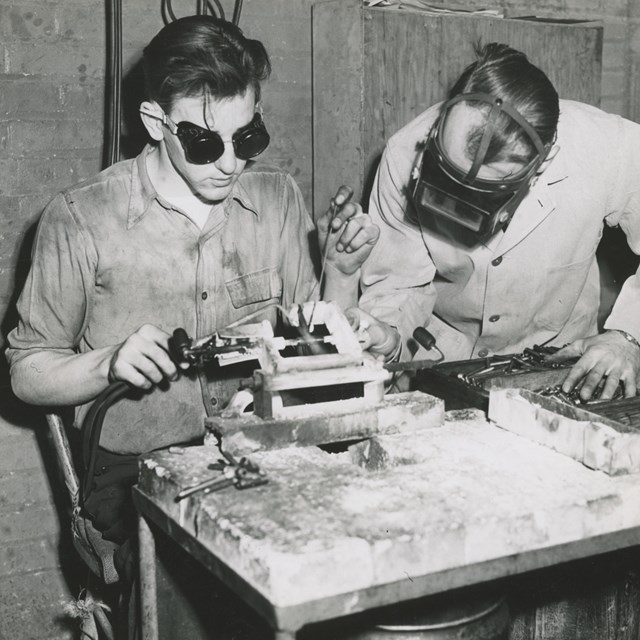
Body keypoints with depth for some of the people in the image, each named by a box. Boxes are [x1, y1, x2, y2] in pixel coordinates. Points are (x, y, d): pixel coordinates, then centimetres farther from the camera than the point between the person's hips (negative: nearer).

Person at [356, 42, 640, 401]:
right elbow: (399, 282, -12)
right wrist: (383, 332, -30)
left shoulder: (609, 150, -25)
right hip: (434, 367, 0)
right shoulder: (407, 153, -22)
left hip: (555, 365, 1)